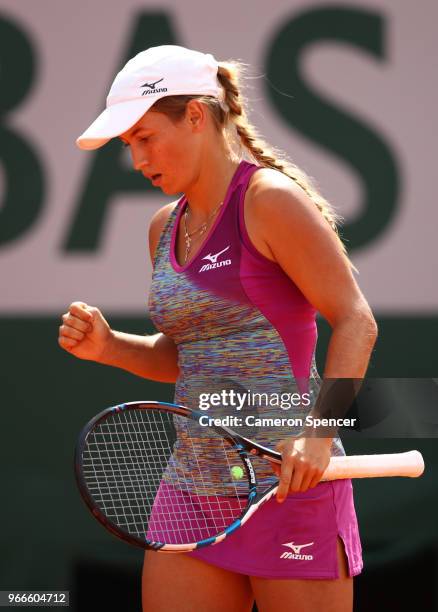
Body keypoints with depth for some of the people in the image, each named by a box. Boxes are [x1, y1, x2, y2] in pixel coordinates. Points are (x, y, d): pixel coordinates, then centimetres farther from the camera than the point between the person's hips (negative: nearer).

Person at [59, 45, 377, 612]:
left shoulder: (271, 199, -9)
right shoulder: (165, 228, 14)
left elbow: (356, 322, -12)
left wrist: (317, 434, -23)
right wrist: (108, 346, 4)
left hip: (288, 480, -7)